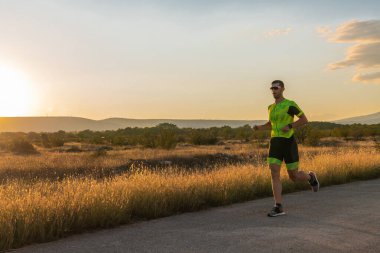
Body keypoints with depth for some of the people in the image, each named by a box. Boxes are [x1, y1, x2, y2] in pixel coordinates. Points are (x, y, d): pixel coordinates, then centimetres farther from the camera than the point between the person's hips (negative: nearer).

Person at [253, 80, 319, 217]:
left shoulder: (290, 104, -5)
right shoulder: (271, 107, 15)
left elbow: (304, 119, -4)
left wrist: (289, 126, -18)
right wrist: (259, 127, 9)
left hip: (289, 143, -5)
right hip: (275, 144, 5)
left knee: (294, 177, 2)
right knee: (274, 174, -12)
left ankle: (311, 177, 39)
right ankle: (278, 207, -11)